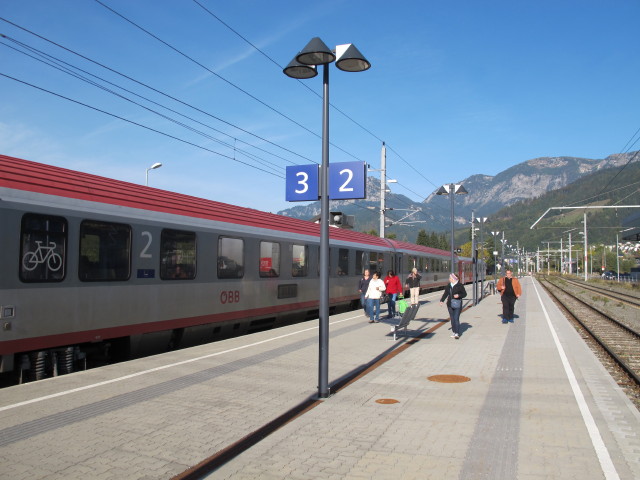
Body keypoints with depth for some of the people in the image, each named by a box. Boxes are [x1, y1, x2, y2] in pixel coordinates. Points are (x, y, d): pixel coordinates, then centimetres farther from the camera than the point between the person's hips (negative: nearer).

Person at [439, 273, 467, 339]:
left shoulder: (460, 285, -7)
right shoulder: (448, 285, 8)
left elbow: (464, 294, -1)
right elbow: (445, 294, 13)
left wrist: (459, 295, -19)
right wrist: (441, 300, 3)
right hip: (450, 304, 5)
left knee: (456, 318, -11)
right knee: (452, 319, 9)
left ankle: (457, 333, -9)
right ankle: (453, 331, 20)